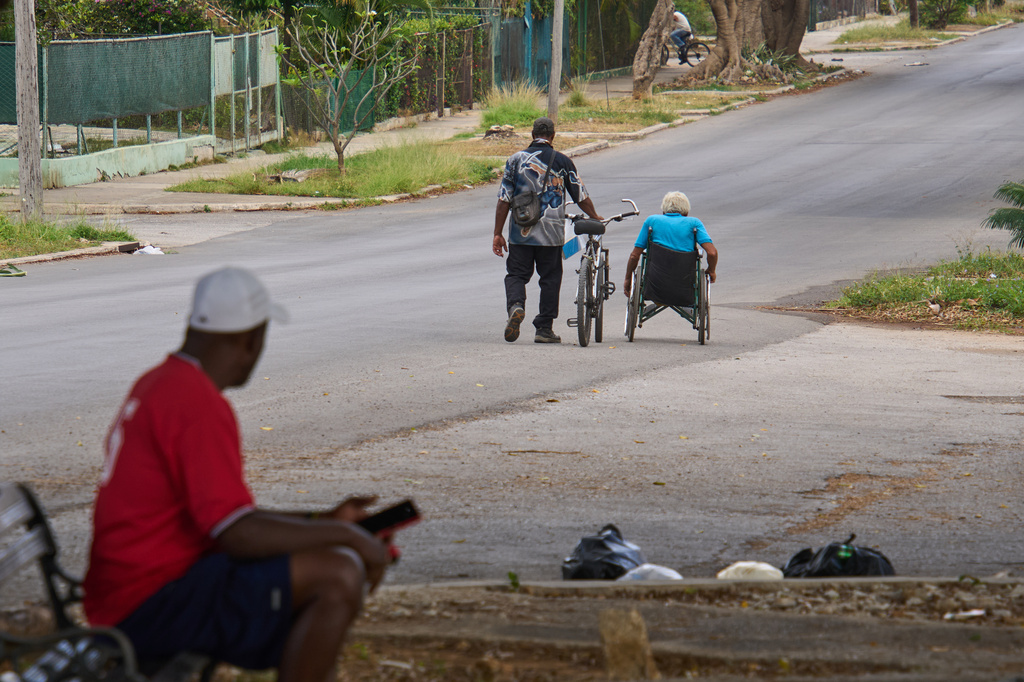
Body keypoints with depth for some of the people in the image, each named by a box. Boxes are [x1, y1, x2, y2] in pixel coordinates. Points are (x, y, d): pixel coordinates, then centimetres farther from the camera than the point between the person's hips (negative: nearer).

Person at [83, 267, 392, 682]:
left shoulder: (158, 384, 16)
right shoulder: (197, 403, -17)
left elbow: (228, 518, 23)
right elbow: (239, 534, -24)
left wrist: (324, 522, 18)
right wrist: (346, 535, -13)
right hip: (151, 606, -11)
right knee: (337, 574, -19)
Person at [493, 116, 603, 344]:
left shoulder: (516, 159, 1)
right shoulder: (563, 161, 0)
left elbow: (504, 200, -1)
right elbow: (581, 196, 6)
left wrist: (498, 234, 3)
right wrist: (596, 219, 24)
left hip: (520, 231, 0)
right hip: (551, 232, 0)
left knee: (516, 274, 9)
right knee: (550, 278, 9)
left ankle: (515, 305, -20)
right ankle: (544, 328, 9)